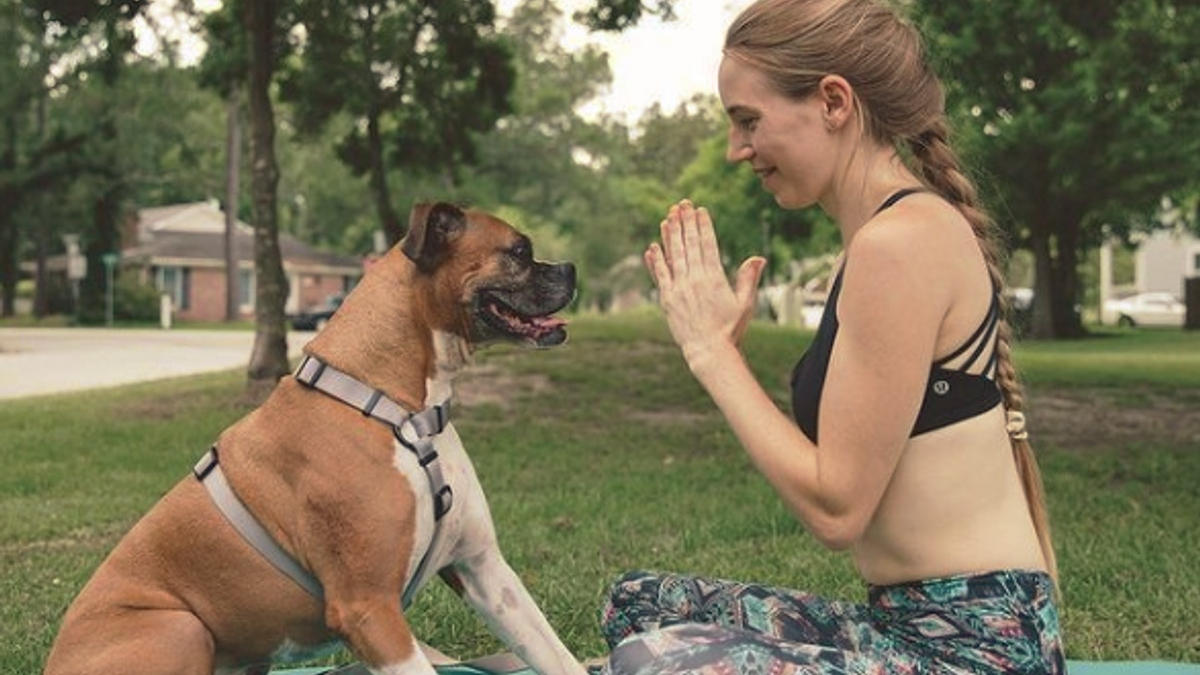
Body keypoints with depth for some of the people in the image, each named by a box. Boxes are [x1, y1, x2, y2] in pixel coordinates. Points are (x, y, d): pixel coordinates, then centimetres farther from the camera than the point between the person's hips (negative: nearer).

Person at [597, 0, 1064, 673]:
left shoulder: (900, 240, -19)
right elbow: (845, 467, 10)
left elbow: (835, 505, -19)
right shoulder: (898, 228, 11)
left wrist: (712, 350, -10)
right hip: (917, 620, 10)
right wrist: (726, 343, 5)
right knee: (639, 602, 16)